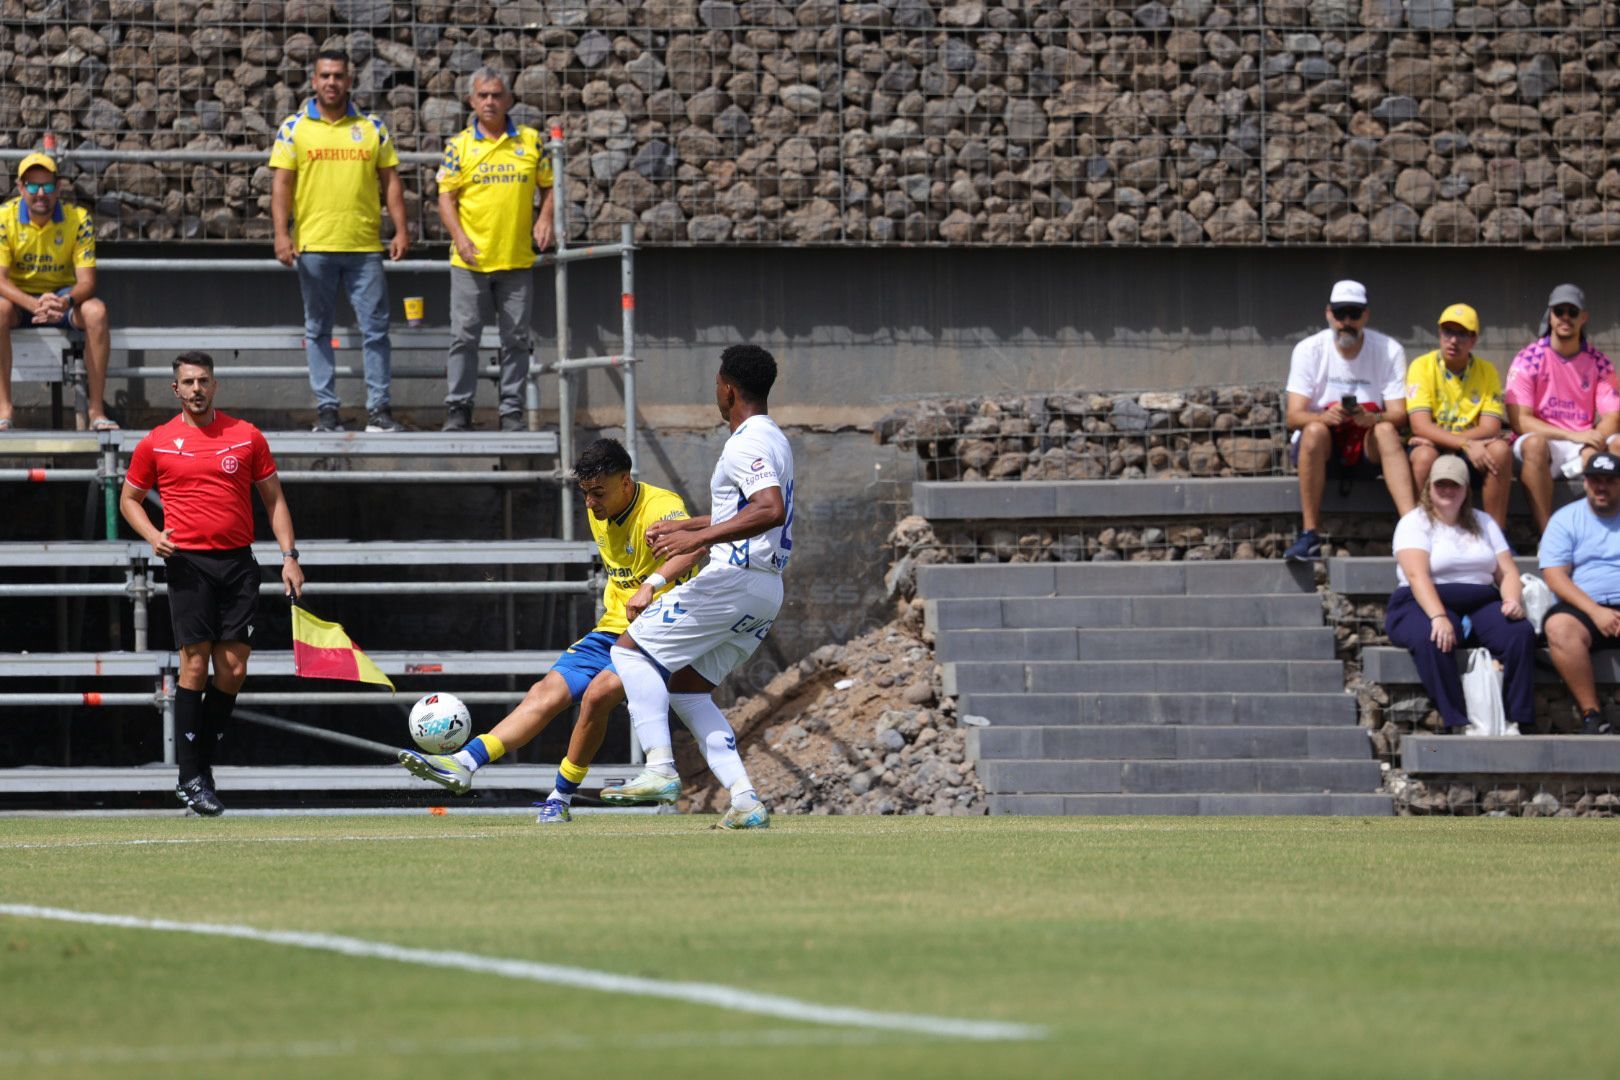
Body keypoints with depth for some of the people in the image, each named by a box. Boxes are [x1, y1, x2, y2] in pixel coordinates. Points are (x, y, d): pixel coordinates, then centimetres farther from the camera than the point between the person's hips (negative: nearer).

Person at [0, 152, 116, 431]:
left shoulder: (78, 219, -11)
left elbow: (86, 280, -15)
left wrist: (67, 302, -40)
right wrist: (34, 304, -40)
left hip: (63, 296, 1)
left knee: (96, 311, -32)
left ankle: (97, 409, -28)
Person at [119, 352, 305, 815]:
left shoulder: (246, 436, 8)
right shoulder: (157, 443, 4)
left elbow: (273, 498, 12)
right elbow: (129, 498, 14)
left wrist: (289, 556, 3)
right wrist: (153, 535, -5)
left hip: (237, 562, 2)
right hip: (189, 564, -2)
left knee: (233, 670, -2)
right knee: (195, 664, -9)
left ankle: (204, 766, 11)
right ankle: (190, 778, -6)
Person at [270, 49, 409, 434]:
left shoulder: (372, 128, 9)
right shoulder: (294, 128, 4)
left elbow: (390, 181, 11)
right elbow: (281, 183, 0)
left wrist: (401, 230, 2)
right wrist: (282, 234, -10)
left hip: (365, 245, 1)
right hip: (314, 245, -1)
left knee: (375, 328, -1)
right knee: (318, 330, 3)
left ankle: (379, 408, 3)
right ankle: (326, 409, 8)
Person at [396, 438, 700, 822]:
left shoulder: (659, 507, -17)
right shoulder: (600, 515, 9)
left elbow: (691, 547, -38)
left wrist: (651, 584, -52)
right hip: (612, 631, 8)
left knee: (598, 692, -28)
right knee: (546, 692, -6)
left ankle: (561, 800, -16)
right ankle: (463, 765, -14)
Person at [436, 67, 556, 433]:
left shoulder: (530, 141, 6)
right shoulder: (459, 146, 2)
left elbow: (549, 185, 14)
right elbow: (446, 197, 1)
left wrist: (545, 218, -4)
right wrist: (459, 236, -13)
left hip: (517, 260, 1)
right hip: (471, 261, -1)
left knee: (516, 338, 5)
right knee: (464, 335, -1)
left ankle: (512, 409, 11)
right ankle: (458, 408, 5)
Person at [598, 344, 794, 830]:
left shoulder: (748, 442, -13)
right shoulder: (774, 440, 20)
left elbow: (771, 511, -29)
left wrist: (698, 537, -29)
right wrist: (683, 527, 35)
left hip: (733, 579, -10)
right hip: (766, 593, 10)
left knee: (631, 649, -1)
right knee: (686, 686, 14)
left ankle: (660, 768, -14)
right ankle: (745, 800, 1)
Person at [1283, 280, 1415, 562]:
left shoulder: (1389, 350, -5)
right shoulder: (1309, 350, -6)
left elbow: (1399, 416, -11)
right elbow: (1294, 417, -14)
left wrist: (1372, 418, -35)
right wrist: (1324, 416, -37)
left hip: (1369, 444, 1)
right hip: (1324, 443, -1)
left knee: (1386, 431, -32)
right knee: (1315, 431, -34)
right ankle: (1309, 535, -36)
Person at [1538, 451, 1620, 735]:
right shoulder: (1566, 520, 12)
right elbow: (1555, 577, 1)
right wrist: (1595, 612, -13)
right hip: (1583, 607, 0)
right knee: (1559, 626, -34)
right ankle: (1591, 714, -30)